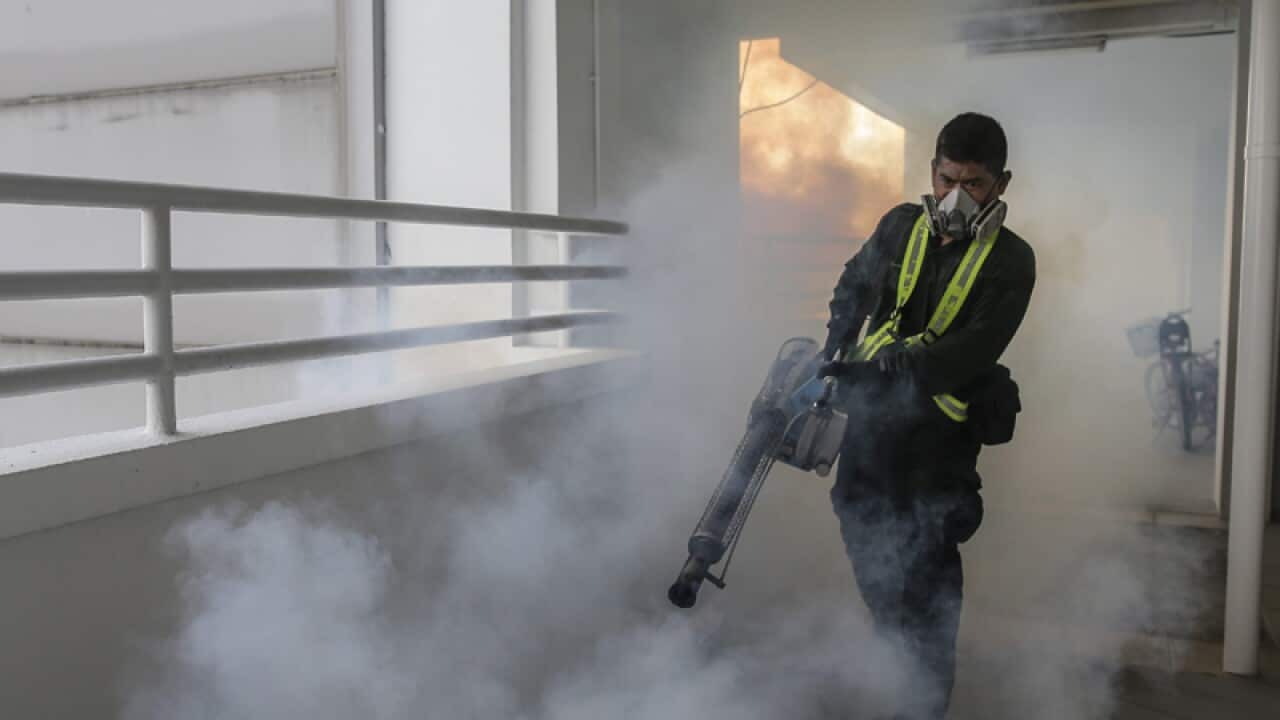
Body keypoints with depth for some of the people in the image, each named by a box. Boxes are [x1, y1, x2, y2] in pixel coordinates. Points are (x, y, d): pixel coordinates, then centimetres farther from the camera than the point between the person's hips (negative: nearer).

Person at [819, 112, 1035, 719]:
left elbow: (971, 352, -17)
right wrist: (838, 356, 7)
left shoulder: (1009, 261, -5)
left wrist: (888, 367, -29)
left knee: (926, 568, -4)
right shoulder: (901, 225, 7)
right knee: (863, 536, 15)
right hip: (870, 417, 5)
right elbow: (853, 288, 22)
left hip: (937, 430, -5)